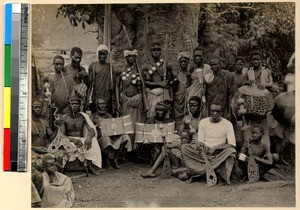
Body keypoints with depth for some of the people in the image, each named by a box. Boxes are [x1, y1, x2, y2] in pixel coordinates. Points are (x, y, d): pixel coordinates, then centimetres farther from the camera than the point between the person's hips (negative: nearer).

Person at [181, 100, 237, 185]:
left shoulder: (227, 124, -2)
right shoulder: (203, 122, 4)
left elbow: (232, 145, -10)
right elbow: (200, 142, 1)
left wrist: (215, 148, -23)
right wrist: (199, 145, -24)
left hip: (219, 154, -2)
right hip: (204, 153, 2)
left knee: (231, 151, -33)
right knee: (184, 148, -21)